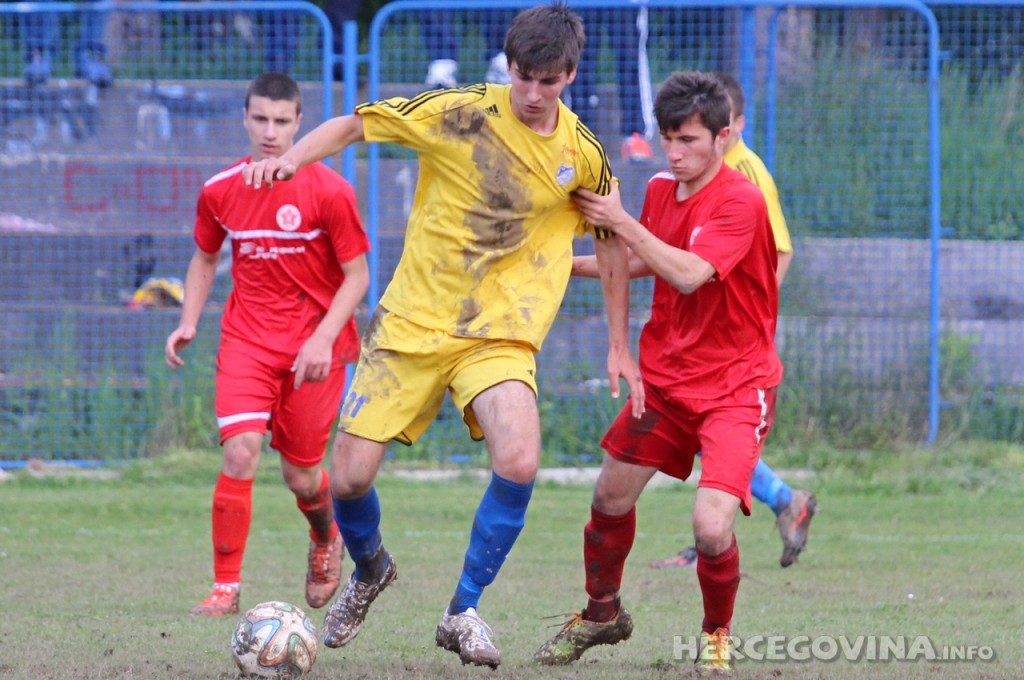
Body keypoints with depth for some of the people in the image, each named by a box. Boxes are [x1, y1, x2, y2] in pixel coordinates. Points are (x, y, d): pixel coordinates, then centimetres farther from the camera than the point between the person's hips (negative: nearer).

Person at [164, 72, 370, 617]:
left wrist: (323, 338, -18)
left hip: (313, 345, -2)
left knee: (301, 474, 4)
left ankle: (326, 540, 40)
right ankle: (225, 587, -11)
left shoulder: (328, 191, -10)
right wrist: (188, 322, 4)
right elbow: (205, 258, 18)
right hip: (247, 341, 2)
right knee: (240, 453, -18)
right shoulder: (220, 192, 1)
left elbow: (356, 276, -6)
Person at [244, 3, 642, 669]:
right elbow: (354, 124, -1)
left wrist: (619, 345, 15)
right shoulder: (461, 113, -8)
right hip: (412, 322, 0)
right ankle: (370, 570, 32)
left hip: (500, 336, 0)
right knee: (349, 479, -4)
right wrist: (291, 159, -19)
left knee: (519, 462, -26)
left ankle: (464, 611, -6)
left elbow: (612, 242, 14)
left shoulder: (583, 155, -1)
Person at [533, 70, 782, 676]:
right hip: (666, 375, 7)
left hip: (735, 386, -7)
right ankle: (602, 614, 41)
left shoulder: (742, 201, -19)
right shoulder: (661, 192, 3)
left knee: (712, 529, -20)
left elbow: (689, 274, -31)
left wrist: (621, 222, -24)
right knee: (611, 498, 14)